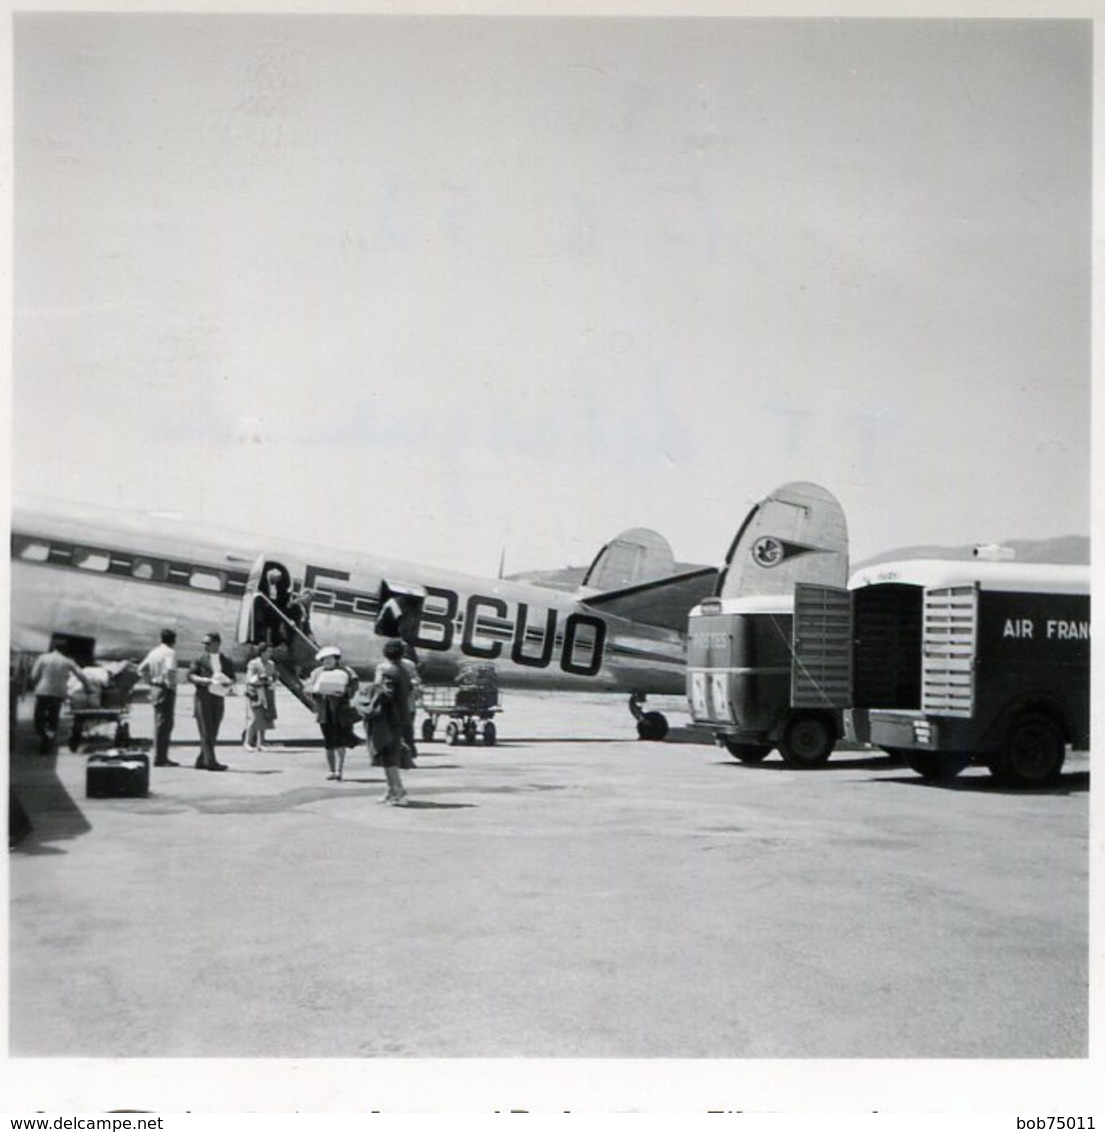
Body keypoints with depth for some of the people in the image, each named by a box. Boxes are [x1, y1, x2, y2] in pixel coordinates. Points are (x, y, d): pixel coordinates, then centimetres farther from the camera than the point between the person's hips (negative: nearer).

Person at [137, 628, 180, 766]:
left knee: (159, 724, 15)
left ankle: (160, 756, 21)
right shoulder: (170, 652, -13)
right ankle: (160, 758, -4)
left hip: (155, 689, 9)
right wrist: (171, 684, -16)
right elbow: (170, 670, -29)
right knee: (163, 724, -5)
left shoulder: (154, 651, 13)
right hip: (166, 691, -9)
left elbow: (141, 669, 18)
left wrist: (151, 682, 17)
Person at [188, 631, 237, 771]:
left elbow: (232, 677, 12)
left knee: (213, 732, 5)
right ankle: (210, 761, -10)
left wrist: (227, 682, -11)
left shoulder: (226, 661, 11)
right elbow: (190, 674, 1)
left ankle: (201, 761, 14)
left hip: (218, 696, 3)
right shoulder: (200, 660, 5)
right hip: (203, 696, -3)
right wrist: (202, 680, -17)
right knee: (206, 731, -8)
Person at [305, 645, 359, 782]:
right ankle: (332, 770, 16)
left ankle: (339, 770, -10)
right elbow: (308, 689, 5)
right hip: (324, 712, 3)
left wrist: (342, 692, -25)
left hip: (340, 711, -3)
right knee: (329, 743, 7)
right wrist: (316, 691, -16)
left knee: (340, 742, -11)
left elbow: (352, 689, -6)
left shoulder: (346, 672, 2)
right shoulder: (316, 673, 12)